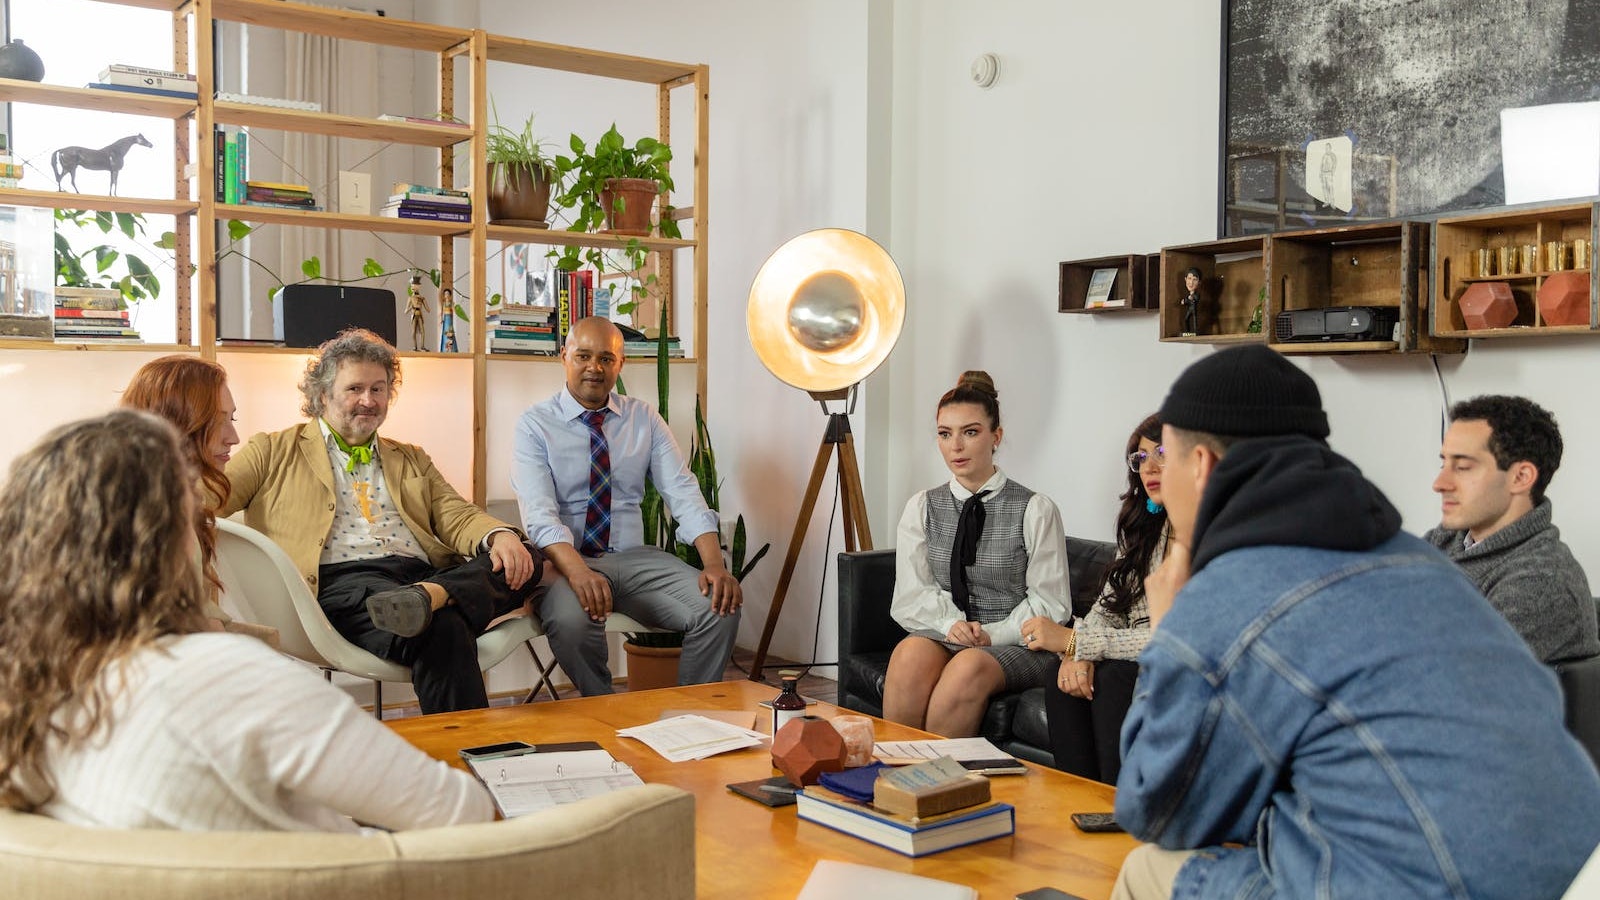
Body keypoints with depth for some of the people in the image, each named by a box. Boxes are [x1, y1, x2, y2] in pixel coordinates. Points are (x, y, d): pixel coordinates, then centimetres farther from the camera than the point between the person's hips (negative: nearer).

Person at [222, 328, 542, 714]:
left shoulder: (412, 461, 30)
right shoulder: (274, 452, 21)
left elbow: (456, 516, 17)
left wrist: (500, 536, -7)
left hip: (423, 572, 5)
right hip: (340, 580, -5)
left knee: (526, 560, -27)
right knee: (443, 629, -37)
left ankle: (429, 596, -49)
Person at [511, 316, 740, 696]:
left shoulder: (644, 419, 10)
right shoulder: (535, 423, 0)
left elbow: (683, 493, 0)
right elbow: (539, 513, -14)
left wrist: (714, 564, -18)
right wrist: (579, 573, -33)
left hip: (634, 557, 3)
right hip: (566, 561, -3)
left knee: (721, 608, -22)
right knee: (571, 621, -37)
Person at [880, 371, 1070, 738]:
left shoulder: (1035, 510, -1)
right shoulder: (922, 508, 10)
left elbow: (1050, 603, -1)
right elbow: (910, 597, 6)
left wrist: (992, 634, -13)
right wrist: (950, 624, -13)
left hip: (1017, 644, -2)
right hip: (942, 635, 2)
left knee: (971, 665, -35)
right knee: (911, 651, -32)